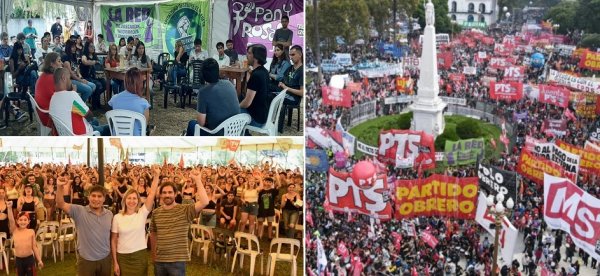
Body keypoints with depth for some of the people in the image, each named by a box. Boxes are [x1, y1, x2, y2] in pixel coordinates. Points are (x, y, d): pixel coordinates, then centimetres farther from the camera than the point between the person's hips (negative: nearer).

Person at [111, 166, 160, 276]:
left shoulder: (142, 213, -3)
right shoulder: (117, 217, -2)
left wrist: (156, 175, -22)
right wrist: (115, 262, -2)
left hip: (140, 256, 0)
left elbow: (152, 194, -13)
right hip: (122, 257, 0)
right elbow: (113, 240, 1)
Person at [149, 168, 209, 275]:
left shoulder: (185, 210, -9)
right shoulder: (156, 213, 5)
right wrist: (154, 253, 17)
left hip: (177, 260, -4)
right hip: (159, 260, 4)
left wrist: (197, 180, -24)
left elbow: (204, 202, -25)